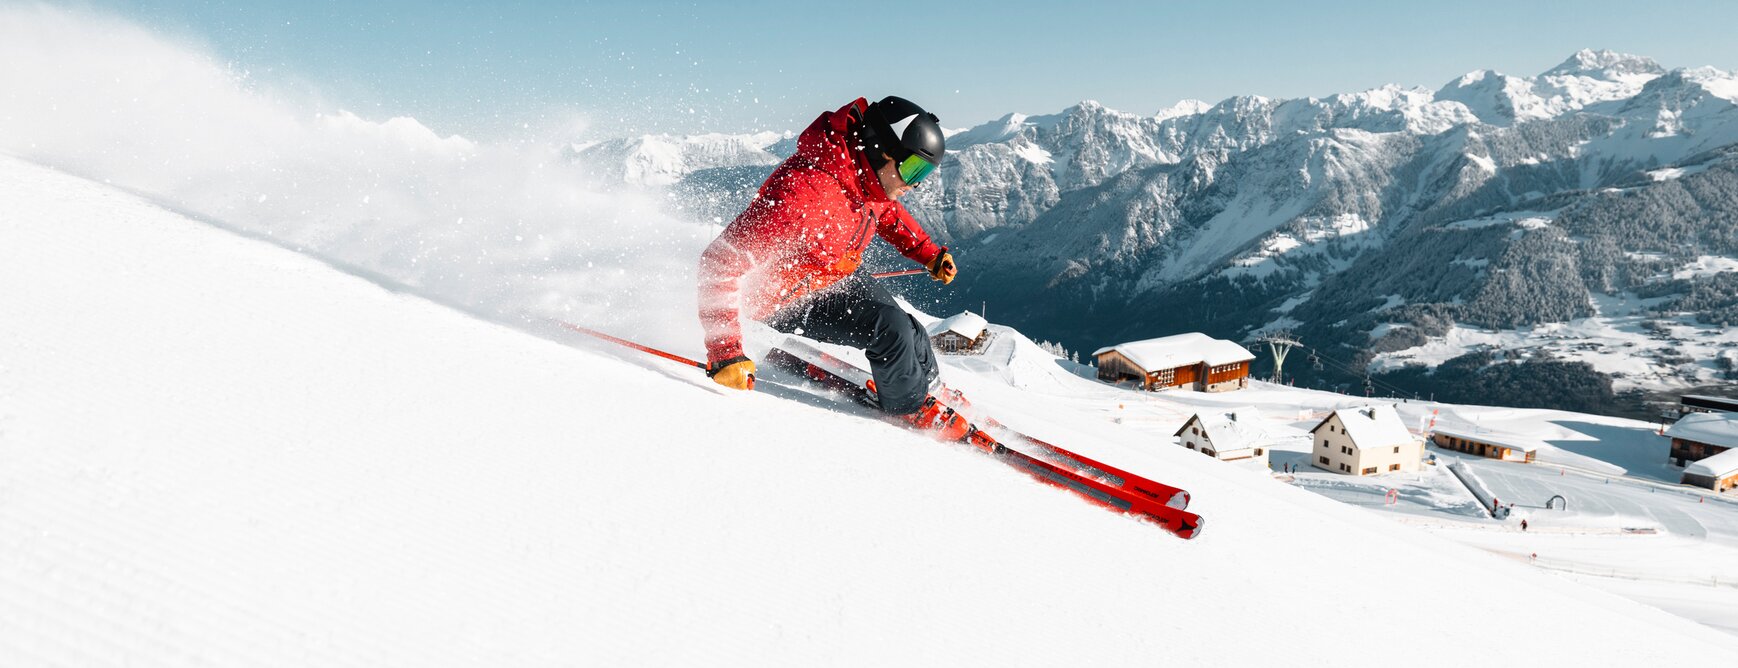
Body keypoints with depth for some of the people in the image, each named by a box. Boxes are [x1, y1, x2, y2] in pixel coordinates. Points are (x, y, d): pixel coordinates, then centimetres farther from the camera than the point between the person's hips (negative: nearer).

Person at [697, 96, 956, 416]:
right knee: (891, 328, -20)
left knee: (911, 334, 8)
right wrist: (724, 351, -42)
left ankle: (932, 389, 39)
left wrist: (929, 253, 5)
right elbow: (722, 260, -39)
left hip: (837, 277, 8)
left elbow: (887, 212, 16)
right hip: (789, 299, -8)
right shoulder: (806, 190, -38)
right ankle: (914, 408, 8)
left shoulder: (869, 179, -11)